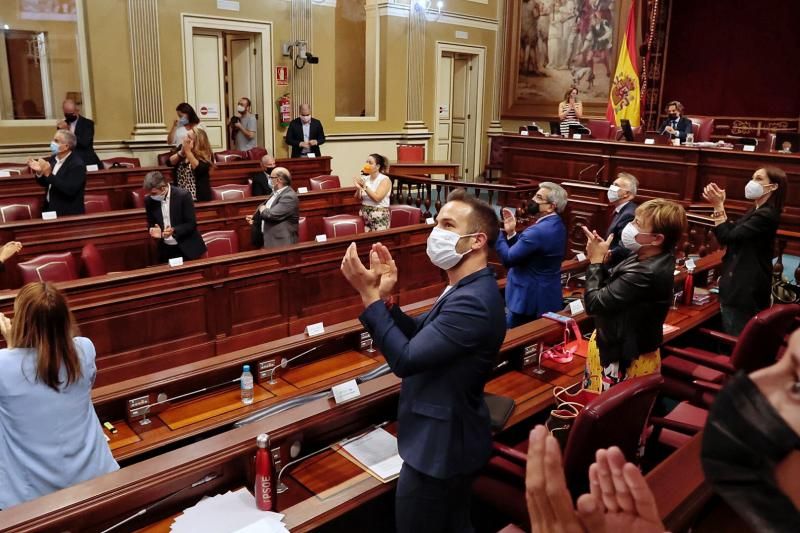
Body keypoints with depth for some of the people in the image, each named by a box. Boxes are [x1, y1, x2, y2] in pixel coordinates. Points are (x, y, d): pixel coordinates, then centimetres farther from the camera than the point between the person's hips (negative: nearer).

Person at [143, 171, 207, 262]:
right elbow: (151, 223, 9)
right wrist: (153, 230, -14)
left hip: (187, 249, -3)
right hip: (165, 250, 4)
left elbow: (192, 224, -13)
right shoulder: (149, 200, -3)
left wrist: (174, 230, -27)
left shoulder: (183, 195, -16)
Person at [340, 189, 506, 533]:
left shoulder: (473, 301, -29)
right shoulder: (465, 289, 5)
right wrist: (386, 297, -8)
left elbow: (405, 359, -29)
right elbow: (418, 336, 8)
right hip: (447, 438, 10)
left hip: (441, 446, -10)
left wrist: (368, 293, -26)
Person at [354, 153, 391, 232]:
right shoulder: (365, 178, 8)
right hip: (364, 213, 5)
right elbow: (358, 198, 9)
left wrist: (364, 186, -17)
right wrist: (358, 188, -10)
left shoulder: (385, 179, -6)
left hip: (379, 216, -5)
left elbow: (377, 198, -17)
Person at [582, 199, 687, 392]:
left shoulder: (644, 274, -32)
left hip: (623, 361, -9)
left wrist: (595, 261, -15)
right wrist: (601, 261, -9)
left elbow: (593, 303, -27)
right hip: (625, 350, 9)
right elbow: (610, 288, 8)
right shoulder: (650, 261, -1)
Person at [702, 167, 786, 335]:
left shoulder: (766, 215, -17)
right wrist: (719, 205, 3)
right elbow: (731, 233, 11)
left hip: (747, 289, -10)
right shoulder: (755, 212, 13)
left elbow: (727, 237, -20)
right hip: (739, 285, 10)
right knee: (730, 339, 16)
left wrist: (718, 206, -15)